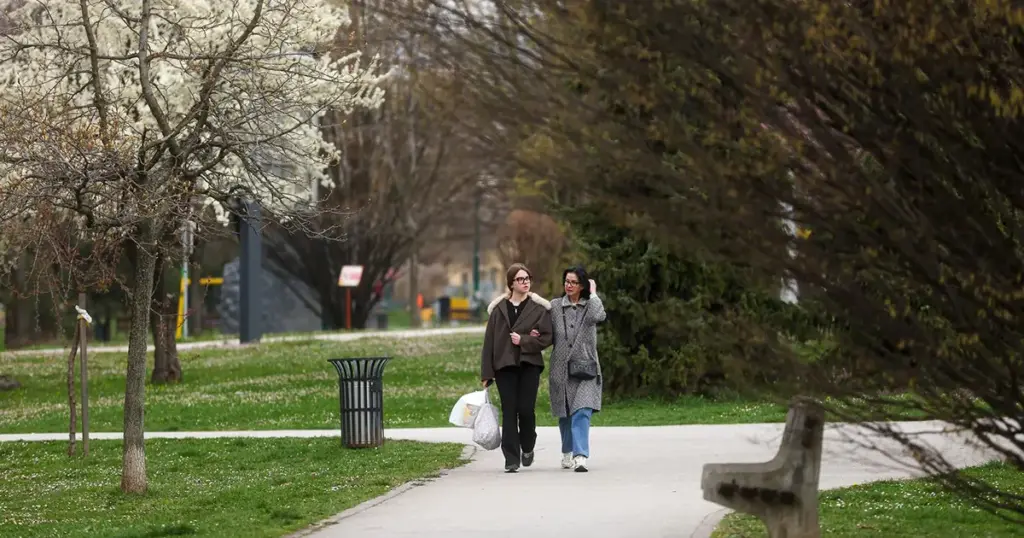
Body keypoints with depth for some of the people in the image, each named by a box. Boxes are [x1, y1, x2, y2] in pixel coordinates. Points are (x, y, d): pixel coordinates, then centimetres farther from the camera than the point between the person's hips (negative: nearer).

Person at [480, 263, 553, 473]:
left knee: (526, 409, -7)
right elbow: (489, 341, 4)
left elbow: (547, 338, -1)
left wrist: (523, 340, -13)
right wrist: (486, 373, 0)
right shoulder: (498, 309, 6)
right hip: (505, 366, 1)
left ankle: (527, 447, 21)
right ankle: (511, 459, 2)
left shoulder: (539, 308, 3)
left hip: (529, 365, -1)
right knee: (509, 412, -1)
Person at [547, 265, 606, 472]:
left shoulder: (590, 305, 5)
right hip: (561, 368, 2)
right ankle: (567, 453, 30)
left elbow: (598, 316, -18)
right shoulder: (555, 306, 9)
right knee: (564, 414, 11)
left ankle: (580, 456, -22)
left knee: (582, 412, -16)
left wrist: (593, 294, -6)